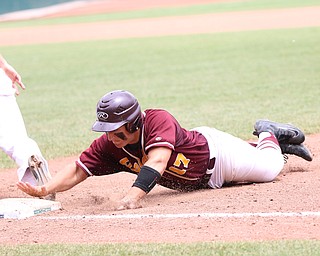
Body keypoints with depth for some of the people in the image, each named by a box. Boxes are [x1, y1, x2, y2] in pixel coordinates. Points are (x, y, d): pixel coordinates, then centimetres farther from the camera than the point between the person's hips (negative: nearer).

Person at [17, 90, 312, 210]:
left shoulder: (159, 120, -43)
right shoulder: (108, 145, -26)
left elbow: (157, 160, -56)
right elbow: (77, 170, -24)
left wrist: (134, 195, -72)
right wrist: (45, 189, -43)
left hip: (212, 150, -6)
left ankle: (269, 136, 35)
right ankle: (271, 143, 52)